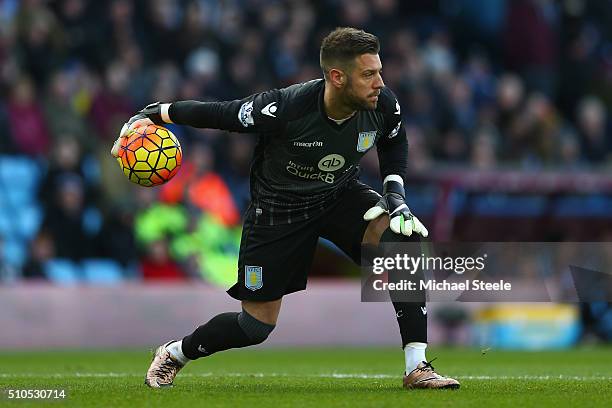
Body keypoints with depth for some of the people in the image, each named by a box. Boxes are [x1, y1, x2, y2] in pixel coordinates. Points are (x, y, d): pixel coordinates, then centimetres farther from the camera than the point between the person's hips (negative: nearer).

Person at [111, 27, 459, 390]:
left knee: (403, 237, -27)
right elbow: (216, 114, -18)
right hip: (278, 207, -4)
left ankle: (417, 367, -20)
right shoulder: (285, 108, -34)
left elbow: (394, 141, 6)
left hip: (341, 196, 4)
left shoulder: (383, 104, -20)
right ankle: (172, 355, 34)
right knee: (257, 326, 3)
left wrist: (395, 192, -7)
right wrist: (152, 115, -15)